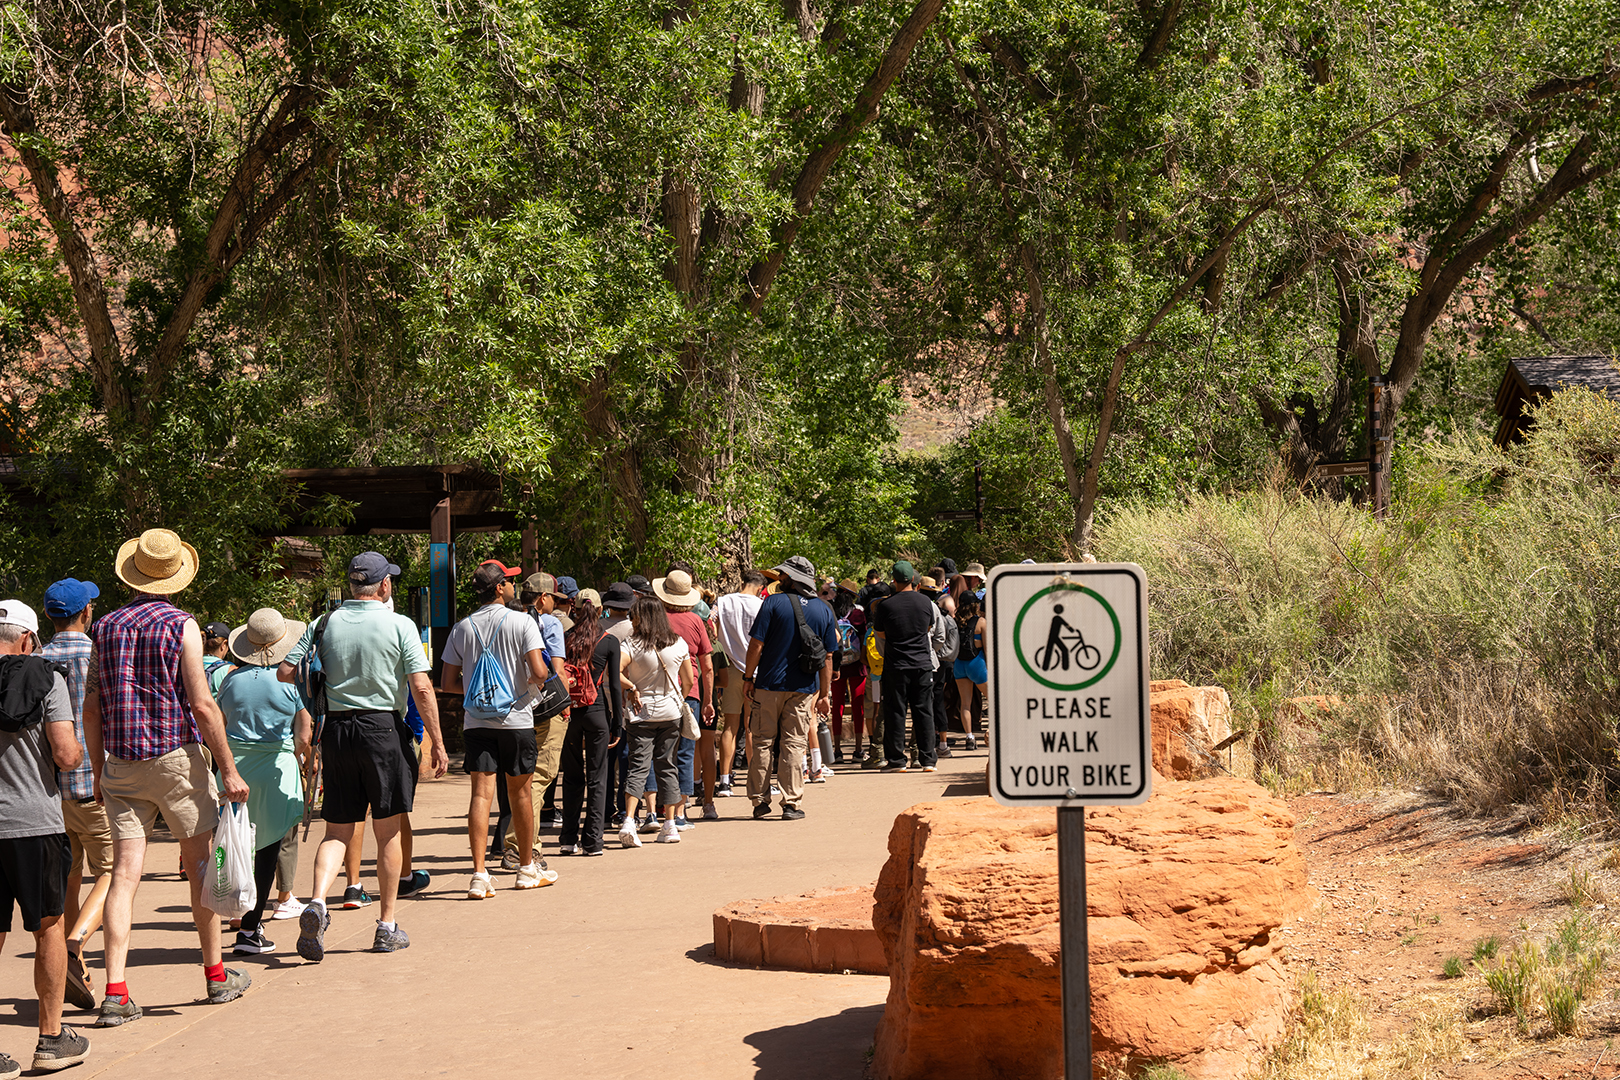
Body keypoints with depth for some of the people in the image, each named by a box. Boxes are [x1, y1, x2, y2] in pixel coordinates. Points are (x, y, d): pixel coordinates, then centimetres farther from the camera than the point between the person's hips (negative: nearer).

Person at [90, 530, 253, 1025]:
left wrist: (99, 771, 17)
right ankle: (216, 975, 18)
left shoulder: (107, 627, 7)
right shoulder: (180, 626, -7)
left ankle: (115, 992, -9)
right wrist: (229, 769, -8)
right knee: (201, 864, 10)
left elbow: (91, 709, 8)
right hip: (177, 757, -4)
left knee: (124, 873, -1)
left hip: (122, 763, 4)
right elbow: (202, 704, -13)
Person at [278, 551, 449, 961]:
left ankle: (318, 902, -16)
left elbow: (285, 672, 2)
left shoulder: (323, 624, 5)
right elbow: (422, 688, -10)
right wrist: (437, 743, -4)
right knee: (388, 832, 8)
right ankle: (387, 926, 13)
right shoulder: (399, 626, -5)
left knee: (337, 830, 8)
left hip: (336, 728, 3)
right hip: (384, 727, -3)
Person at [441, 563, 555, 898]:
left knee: (481, 793, -3)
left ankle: (479, 874, -14)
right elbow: (539, 672, -16)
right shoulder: (521, 623, -7)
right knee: (520, 792, 12)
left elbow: (447, 683, 5)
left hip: (477, 721, 2)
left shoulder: (462, 628, 4)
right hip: (516, 719, -2)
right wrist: (537, 681, 7)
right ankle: (527, 868, 26)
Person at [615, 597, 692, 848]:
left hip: (641, 713, -2)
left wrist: (632, 689, -10)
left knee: (639, 766, -1)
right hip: (670, 712, 2)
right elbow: (688, 681, 6)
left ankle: (629, 821, -17)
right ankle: (669, 826, 13)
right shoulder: (679, 644, 0)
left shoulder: (634, 645, -11)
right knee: (667, 766, 11)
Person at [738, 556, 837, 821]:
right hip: (803, 689, 2)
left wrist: (748, 677, 1)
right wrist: (825, 694, 11)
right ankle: (792, 803, 2)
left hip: (770, 683, -2)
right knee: (794, 745, 5)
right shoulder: (824, 611, 5)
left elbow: (756, 644, -9)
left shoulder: (773, 603, -7)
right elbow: (828, 656, 6)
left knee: (762, 742, 8)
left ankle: (760, 800, 11)